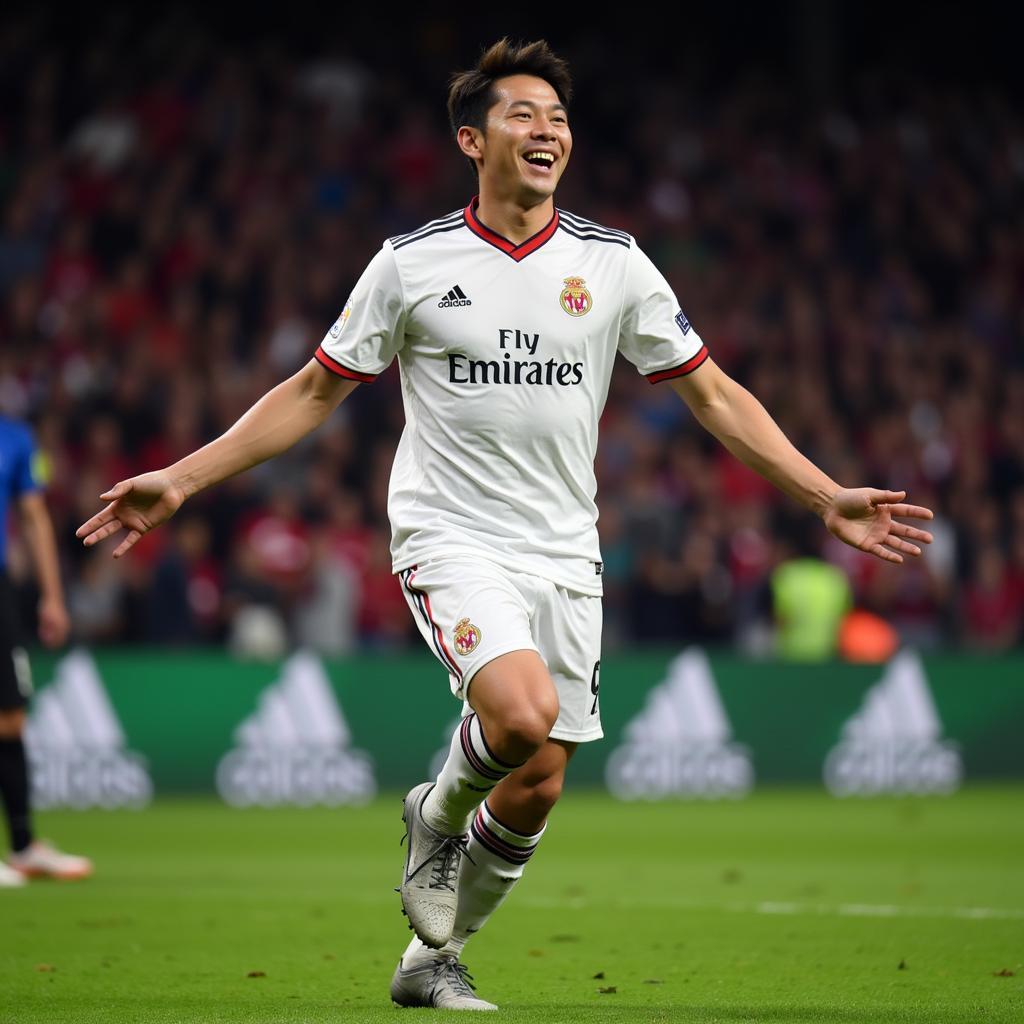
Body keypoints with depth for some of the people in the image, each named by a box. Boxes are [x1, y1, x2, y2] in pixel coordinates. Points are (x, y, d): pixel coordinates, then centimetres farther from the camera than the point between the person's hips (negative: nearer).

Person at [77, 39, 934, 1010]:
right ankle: (437, 815, 5)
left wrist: (826, 496, 1)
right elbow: (314, 392, 6)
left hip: (563, 555, 4)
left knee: (535, 789, 2)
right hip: (451, 537, -3)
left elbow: (712, 392, 9)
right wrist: (180, 479, 0)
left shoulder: (612, 263, 4)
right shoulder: (411, 263, -2)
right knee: (521, 714, -29)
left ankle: (431, 961, 24)